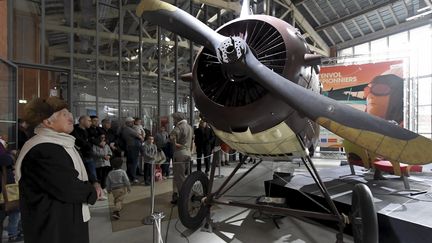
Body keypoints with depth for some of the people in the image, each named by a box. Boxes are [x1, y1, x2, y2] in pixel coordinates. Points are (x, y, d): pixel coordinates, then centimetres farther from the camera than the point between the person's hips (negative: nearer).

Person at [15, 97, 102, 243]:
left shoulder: (61, 144, 10)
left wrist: (91, 186, -6)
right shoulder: (41, 150, -23)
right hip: (53, 227, -9)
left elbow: (77, 176, 14)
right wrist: (92, 191, -9)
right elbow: (67, 188, -27)